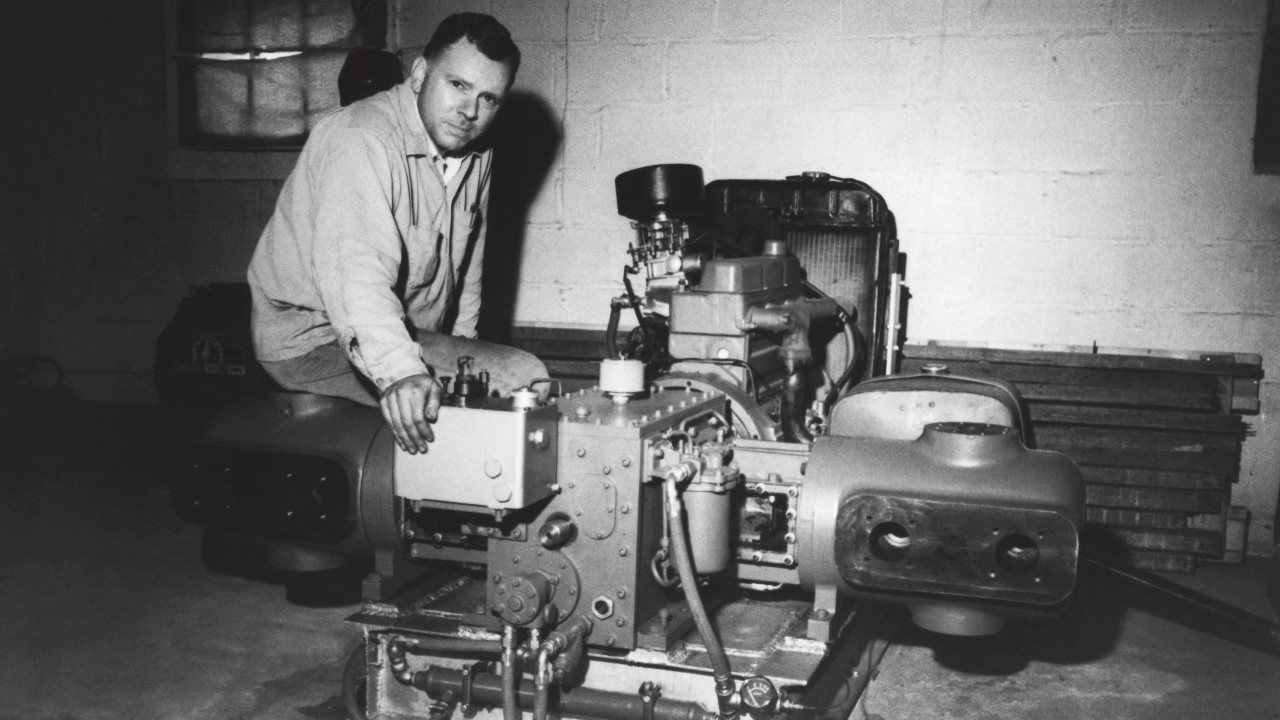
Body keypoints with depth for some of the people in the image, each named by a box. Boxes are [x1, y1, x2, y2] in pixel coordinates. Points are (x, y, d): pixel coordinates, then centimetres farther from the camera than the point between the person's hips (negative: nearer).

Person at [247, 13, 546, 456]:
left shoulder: (475, 152, 6)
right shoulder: (361, 141, -22)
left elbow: (465, 266, 16)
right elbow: (356, 274, -38)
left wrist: (459, 347, 9)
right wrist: (399, 371, -52)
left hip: (411, 335, 9)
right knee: (523, 379, -23)